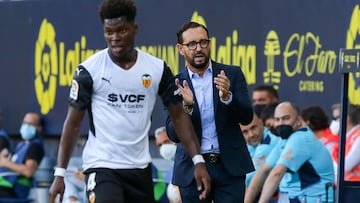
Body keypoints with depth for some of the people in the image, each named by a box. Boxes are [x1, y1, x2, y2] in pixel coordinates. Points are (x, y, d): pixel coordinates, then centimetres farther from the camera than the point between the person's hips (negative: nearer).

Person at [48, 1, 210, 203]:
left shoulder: (157, 69, 1)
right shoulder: (90, 70, -6)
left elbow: (179, 115, 6)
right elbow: (73, 123, -2)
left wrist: (198, 161, -3)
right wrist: (60, 173, -6)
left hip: (140, 168, 4)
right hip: (101, 167, -4)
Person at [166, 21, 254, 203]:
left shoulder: (232, 74, 4)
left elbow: (246, 117, -3)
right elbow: (173, 134, -4)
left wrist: (227, 97, -22)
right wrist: (186, 107, -23)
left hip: (229, 166, 0)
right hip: (192, 169, 0)